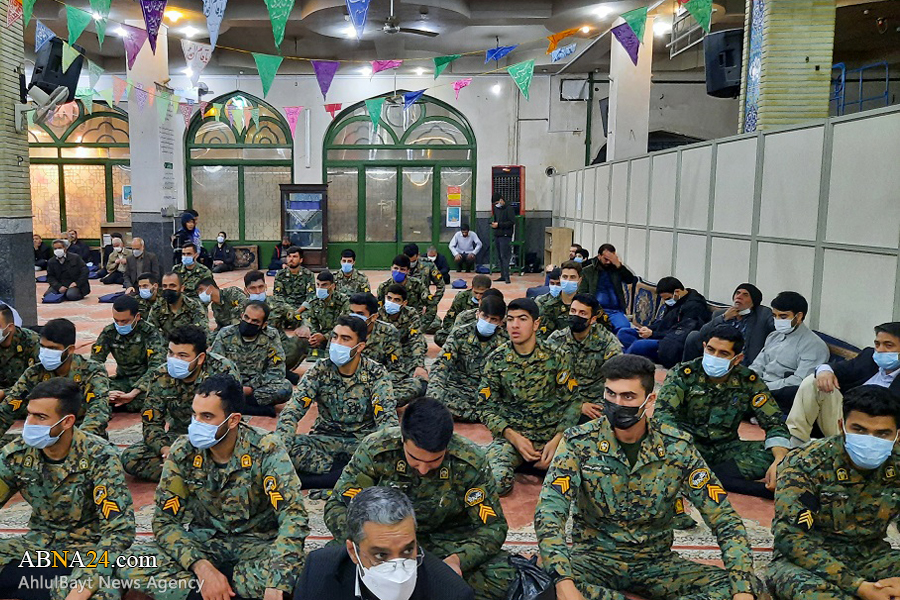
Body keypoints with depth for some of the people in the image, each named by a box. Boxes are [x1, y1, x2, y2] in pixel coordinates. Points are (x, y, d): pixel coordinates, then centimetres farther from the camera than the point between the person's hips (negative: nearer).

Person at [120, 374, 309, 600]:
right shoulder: (183, 451, -10)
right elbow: (165, 520, -9)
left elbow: (293, 515, -27)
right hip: (203, 540, 2)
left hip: (256, 542, -2)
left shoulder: (265, 450, -20)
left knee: (291, 571, -34)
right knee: (132, 571, -21)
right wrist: (202, 568, -26)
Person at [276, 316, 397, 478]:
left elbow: (387, 417, -18)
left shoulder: (376, 373, -8)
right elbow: (293, 409, -10)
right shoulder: (320, 370, -3)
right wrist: (280, 445, -29)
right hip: (326, 438, 2)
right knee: (290, 445, -29)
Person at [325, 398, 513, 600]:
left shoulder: (471, 461, -22)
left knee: (500, 576, -27)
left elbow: (493, 526, -14)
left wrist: (457, 559, -35)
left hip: (449, 536, 1)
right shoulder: (375, 449, -22)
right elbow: (337, 507, -15)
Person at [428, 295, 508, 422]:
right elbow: (441, 366, -10)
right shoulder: (460, 334, -1)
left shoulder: (505, 341, 2)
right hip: (458, 389, 0)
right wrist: (433, 396, -27)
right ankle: (478, 415, -27)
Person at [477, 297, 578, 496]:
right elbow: (486, 407, 0)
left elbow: (572, 403, -1)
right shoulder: (496, 360, 0)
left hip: (552, 434, 1)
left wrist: (557, 440, -15)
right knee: (496, 482, -28)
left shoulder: (556, 356, -3)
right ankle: (519, 461, 6)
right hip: (511, 433, -1)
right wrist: (513, 437, -14)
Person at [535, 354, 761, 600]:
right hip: (594, 559, -1)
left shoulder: (677, 447, -9)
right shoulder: (579, 443, -13)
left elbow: (724, 519, -7)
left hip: (656, 564, 1)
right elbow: (549, 513, -23)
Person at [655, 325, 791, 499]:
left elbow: (775, 423, -4)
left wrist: (779, 462, -25)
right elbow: (662, 414, -22)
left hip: (726, 449, 2)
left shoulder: (748, 382, -3)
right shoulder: (683, 374, -10)